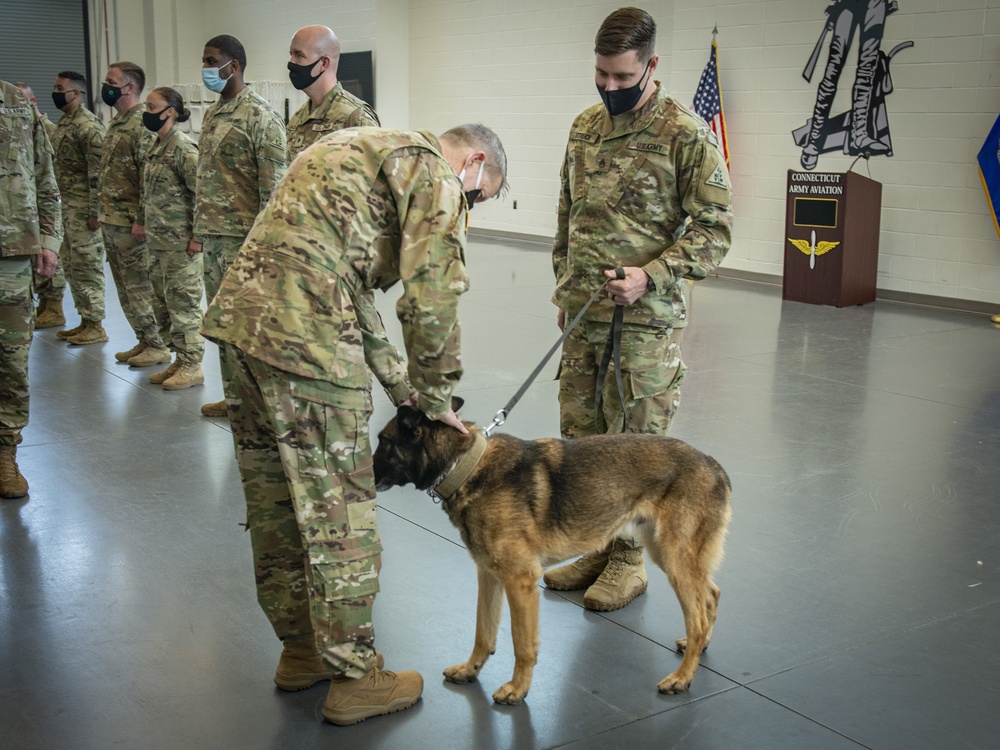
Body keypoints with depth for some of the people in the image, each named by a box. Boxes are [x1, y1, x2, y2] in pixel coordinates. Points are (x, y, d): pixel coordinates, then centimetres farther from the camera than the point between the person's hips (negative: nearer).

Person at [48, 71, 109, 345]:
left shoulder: (88, 125, -15)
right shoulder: (62, 122, 14)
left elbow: (99, 173, -19)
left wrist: (94, 212, -21)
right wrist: (57, 204, 19)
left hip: (84, 208, -10)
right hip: (67, 206, 10)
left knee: (87, 267, -4)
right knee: (71, 266, 13)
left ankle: (96, 327, 3)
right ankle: (85, 321, 21)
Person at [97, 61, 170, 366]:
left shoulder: (142, 125, -15)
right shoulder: (117, 123, 15)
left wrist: (141, 220, -23)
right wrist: (104, 214, 19)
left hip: (130, 223, -10)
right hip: (111, 221, 10)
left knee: (139, 286, -3)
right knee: (125, 287, 14)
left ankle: (157, 346, 6)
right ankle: (144, 341, 22)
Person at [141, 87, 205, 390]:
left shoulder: (183, 147, -14)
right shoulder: (157, 146, 13)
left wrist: (196, 237, -18)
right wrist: (148, 229, 18)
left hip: (180, 243, -9)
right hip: (158, 241, 9)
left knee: (184, 303, -1)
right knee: (162, 304, 14)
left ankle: (192, 366, 9)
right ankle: (179, 360, 25)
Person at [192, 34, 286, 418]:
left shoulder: (259, 115, -11)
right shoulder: (211, 114, 16)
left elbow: (273, 183, -15)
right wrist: (198, 230, 20)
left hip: (243, 237, -9)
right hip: (213, 236, 9)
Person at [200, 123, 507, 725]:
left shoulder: (358, 149, 28)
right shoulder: (436, 174, -1)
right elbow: (431, 298, -11)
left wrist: (402, 389, 24)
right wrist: (434, 399, 4)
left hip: (240, 309, 10)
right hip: (305, 335, -10)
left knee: (275, 497, 18)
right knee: (338, 512, 2)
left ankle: (300, 649, 34)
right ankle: (354, 679, 15)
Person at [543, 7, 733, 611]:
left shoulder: (687, 134, -10)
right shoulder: (585, 127, 11)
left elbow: (715, 230, -11)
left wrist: (648, 276, -21)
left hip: (645, 319, -6)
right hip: (583, 315, 7)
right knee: (580, 438, 13)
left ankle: (628, 561, 19)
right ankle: (597, 548, 28)